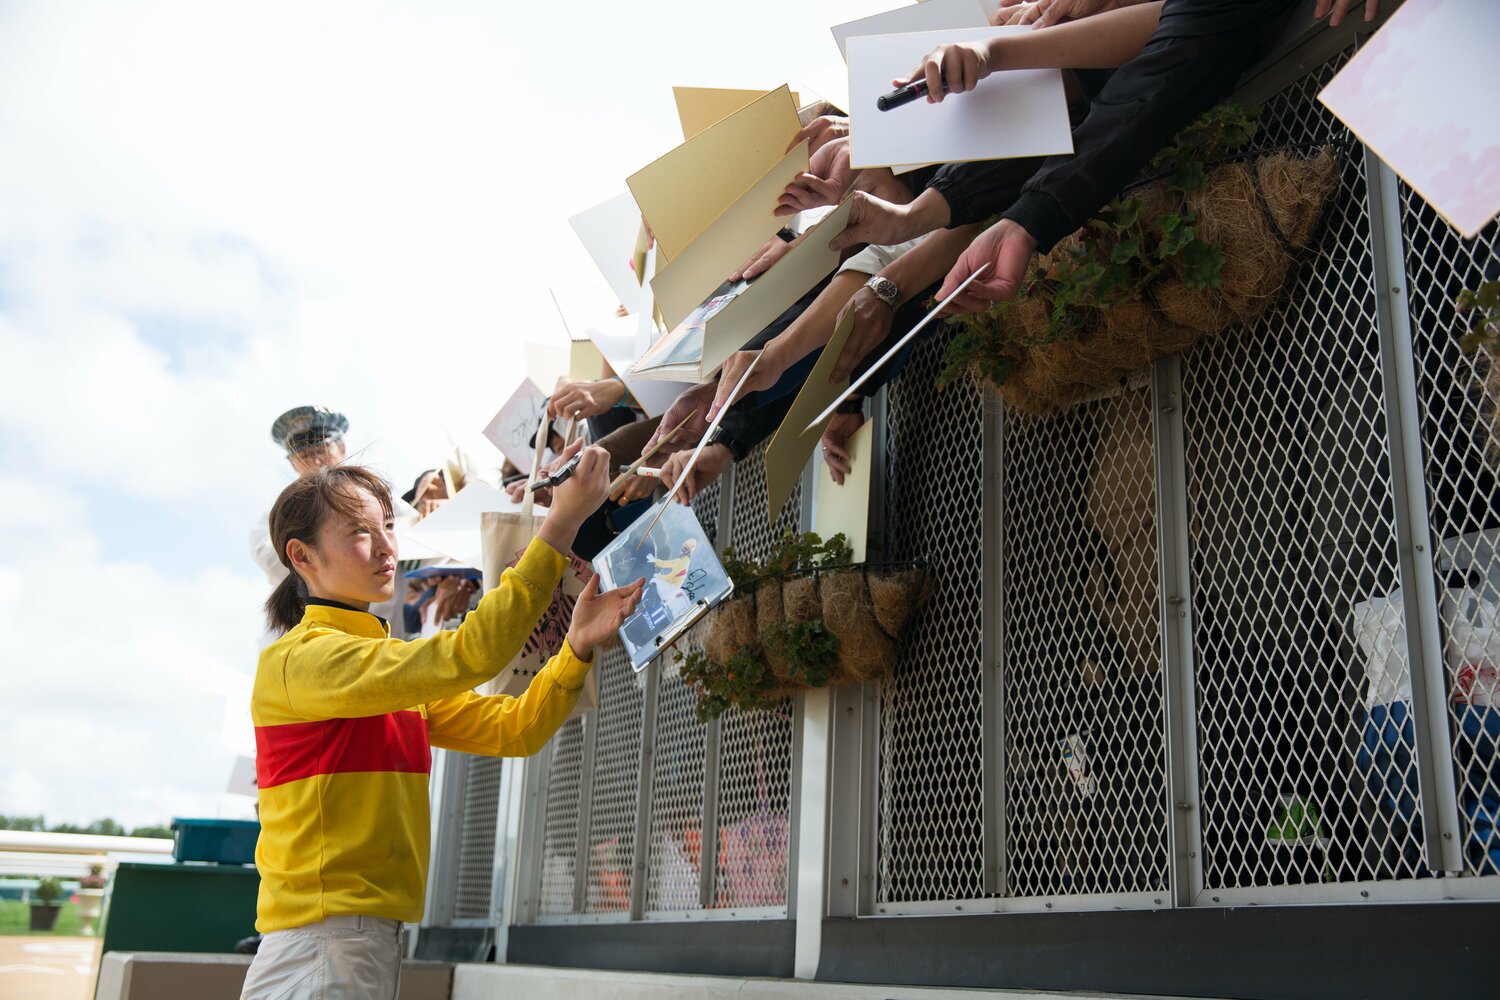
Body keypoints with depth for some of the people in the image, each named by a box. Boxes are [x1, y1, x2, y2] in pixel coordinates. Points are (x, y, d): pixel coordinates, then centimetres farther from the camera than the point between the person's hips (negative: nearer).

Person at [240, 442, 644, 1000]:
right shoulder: (295, 659, -12)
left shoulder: (398, 674, 16)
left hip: (378, 943, 8)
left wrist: (579, 643, -10)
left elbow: (514, 729, 7)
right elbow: (462, 659, -24)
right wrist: (560, 524, -25)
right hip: (323, 947, -8)